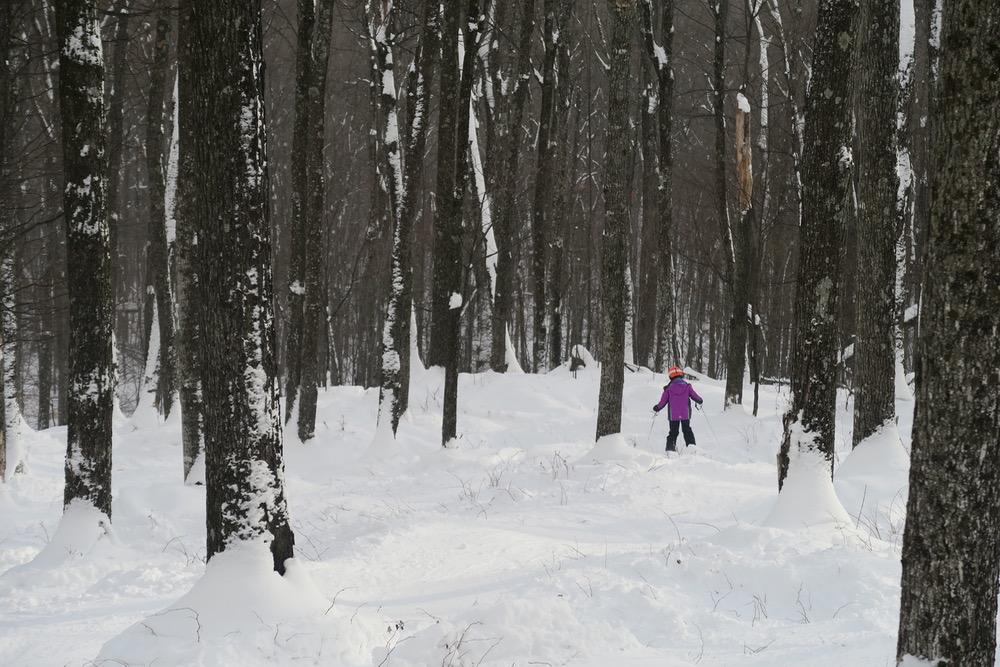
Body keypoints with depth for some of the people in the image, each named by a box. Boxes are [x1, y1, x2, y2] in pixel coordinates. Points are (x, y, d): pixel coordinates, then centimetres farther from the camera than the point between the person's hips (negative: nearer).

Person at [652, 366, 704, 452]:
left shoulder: (669, 388, -5)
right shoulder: (687, 386, -2)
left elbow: (663, 401, -1)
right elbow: (695, 396, 5)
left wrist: (657, 408, 16)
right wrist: (700, 401, 27)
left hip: (673, 415, -1)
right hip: (685, 415, 1)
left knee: (673, 432, 11)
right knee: (687, 431, 13)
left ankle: (670, 447, 2)